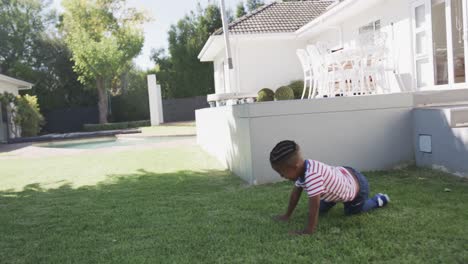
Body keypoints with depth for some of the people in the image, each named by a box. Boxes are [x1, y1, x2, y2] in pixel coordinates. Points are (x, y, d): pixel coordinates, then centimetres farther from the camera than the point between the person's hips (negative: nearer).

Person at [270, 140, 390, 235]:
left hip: (357, 186, -7)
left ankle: (378, 200, 39)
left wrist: (309, 230, -34)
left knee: (351, 212, 22)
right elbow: (295, 193, -3)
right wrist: (287, 215, 3)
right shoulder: (302, 169, -16)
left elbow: (314, 205, -41)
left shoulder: (312, 175, -45)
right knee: (322, 209, 16)